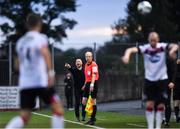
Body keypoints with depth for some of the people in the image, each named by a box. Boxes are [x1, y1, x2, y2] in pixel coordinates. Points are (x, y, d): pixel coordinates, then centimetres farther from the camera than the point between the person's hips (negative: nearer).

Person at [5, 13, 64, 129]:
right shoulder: (40, 37, -1)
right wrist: (51, 72, -27)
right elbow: (45, 52, -22)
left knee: (24, 117, 6)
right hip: (41, 81, -6)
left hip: (24, 83, 6)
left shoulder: (21, 41, 18)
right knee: (58, 109, 5)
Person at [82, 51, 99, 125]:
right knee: (84, 101, 3)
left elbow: (94, 75, -20)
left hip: (93, 83, -8)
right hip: (87, 83, 8)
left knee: (93, 101, -5)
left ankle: (92, 119, -1)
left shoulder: (94, 64, -10)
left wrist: (92, 85, -29)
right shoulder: (86, 65, 17)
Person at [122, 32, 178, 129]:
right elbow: (131, 50, -24)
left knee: (160, 105, 1)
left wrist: (172, 50, -48)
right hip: (149, 79, 0)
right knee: (149, 104, -4)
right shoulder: (145, 48, -11)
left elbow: (175, 46, -25)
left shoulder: (162, 46, -10)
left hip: (162, 79, 0)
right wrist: (127, 54, -46)